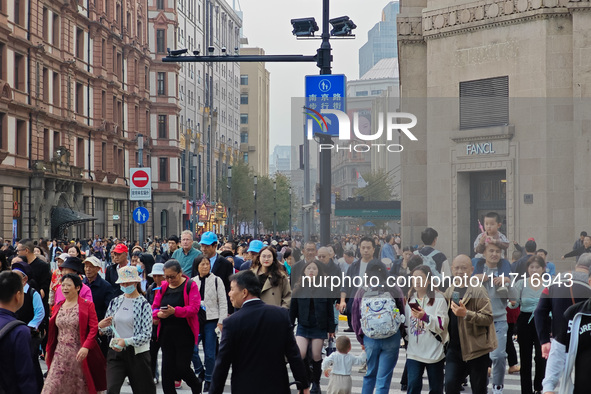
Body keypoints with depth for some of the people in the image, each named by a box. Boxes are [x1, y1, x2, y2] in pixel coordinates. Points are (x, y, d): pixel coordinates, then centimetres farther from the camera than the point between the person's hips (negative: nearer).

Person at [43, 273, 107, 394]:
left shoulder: (87, 305, -3)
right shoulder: (58, 307, 12)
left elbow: (94, 328, -10)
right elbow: (52, 332, 17)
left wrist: (86, 347, -22)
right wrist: (48, 351, 15)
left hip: (80, 354, -4)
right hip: (60, 354, 4)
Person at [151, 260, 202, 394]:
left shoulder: (190, 286, -4)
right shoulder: (163, 287, 11)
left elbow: (194, 308, -15)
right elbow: (154, 308, 11)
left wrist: (175, 311, -28)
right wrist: (159, 314, -13)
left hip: (185, 334, -5)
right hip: (166, 333, 5)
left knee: (182, 367, -5)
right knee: (167, 368, 2)